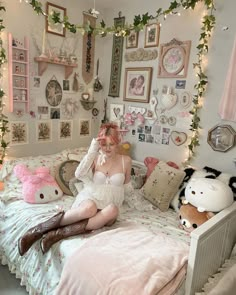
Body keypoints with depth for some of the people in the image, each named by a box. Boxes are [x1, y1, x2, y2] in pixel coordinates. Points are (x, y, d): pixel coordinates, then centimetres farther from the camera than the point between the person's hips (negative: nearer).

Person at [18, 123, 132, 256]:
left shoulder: (126, 160, 4)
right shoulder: (95, 158, 4)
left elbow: (126, 184, 17)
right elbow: (79, 174, -13)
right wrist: (92, 151, -15)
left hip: (109, 205, 1)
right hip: (90, 198, -1)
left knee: (112, 210, -38)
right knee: (89, 208, -40)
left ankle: (58, 234, -36)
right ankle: (38, 229, -29)